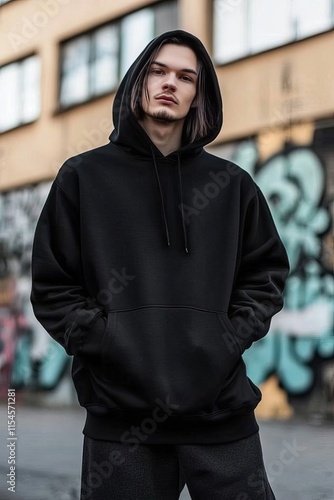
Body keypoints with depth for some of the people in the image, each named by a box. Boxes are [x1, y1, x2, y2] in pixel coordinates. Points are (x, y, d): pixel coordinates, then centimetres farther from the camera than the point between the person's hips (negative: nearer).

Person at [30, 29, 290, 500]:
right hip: (121, 413, -1)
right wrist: (103, 341, -7)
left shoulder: (232, 184, 12)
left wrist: (232, 339, 0)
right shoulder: (84, 177, 8)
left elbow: (266, 272, 16)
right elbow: (53, 286, 6)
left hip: (223, 408, 2)